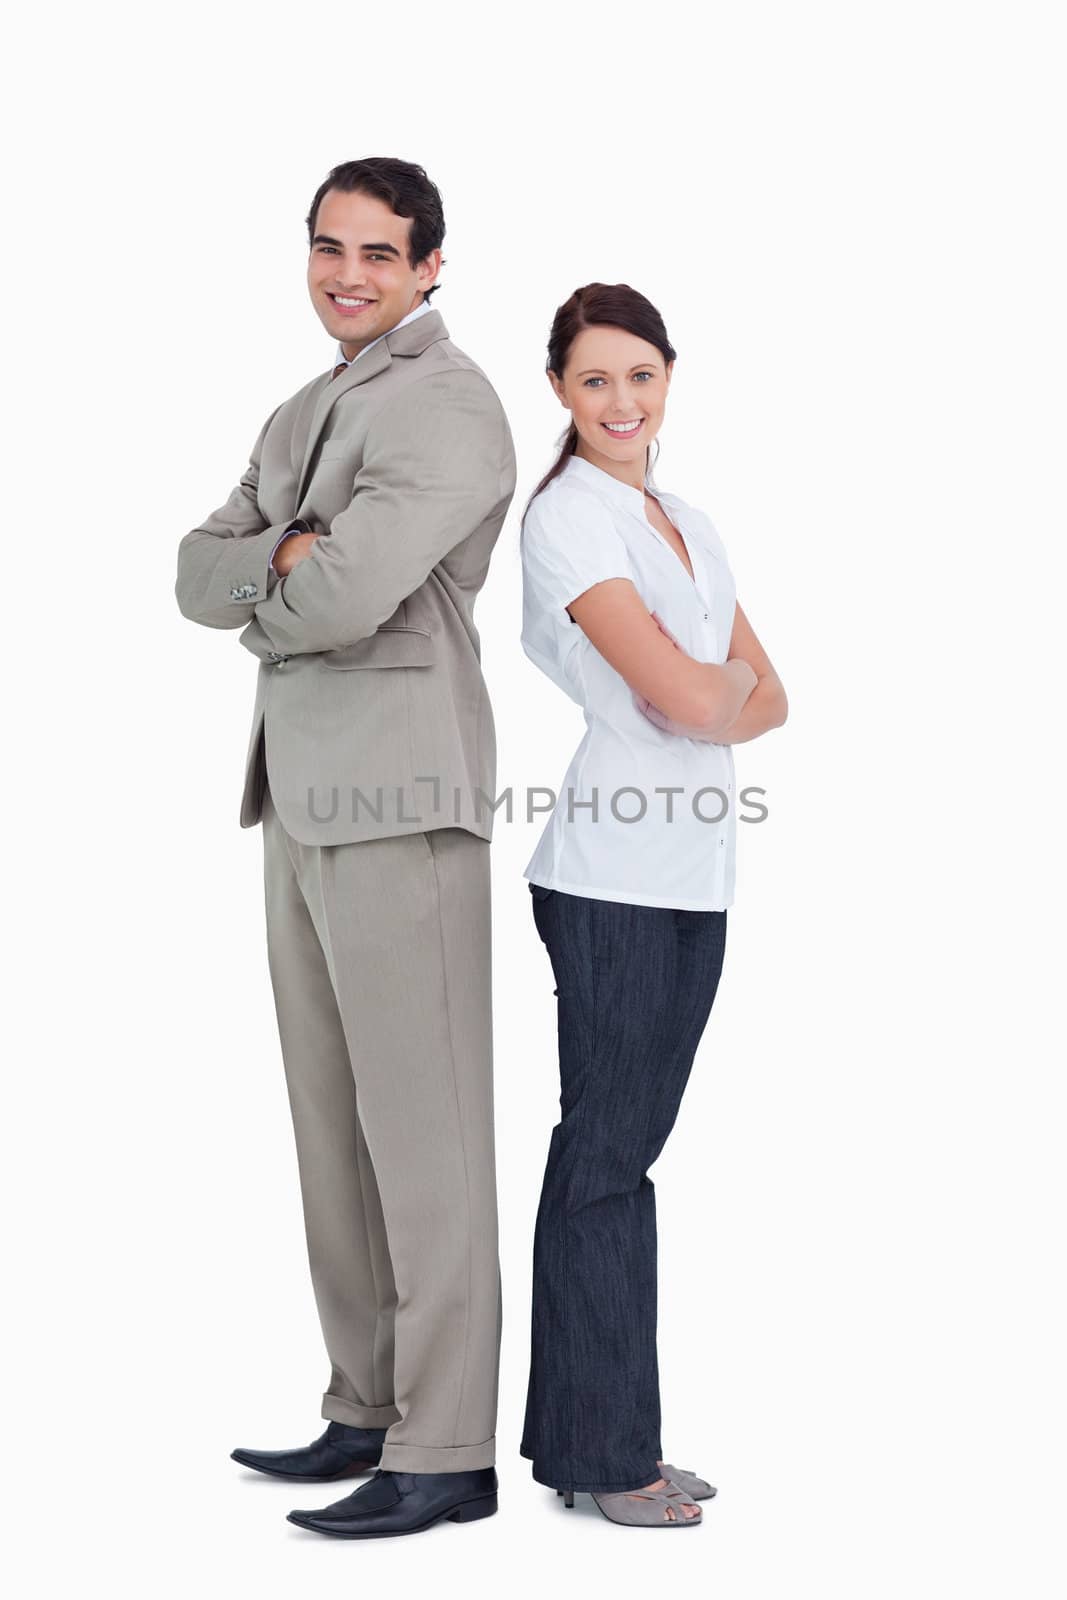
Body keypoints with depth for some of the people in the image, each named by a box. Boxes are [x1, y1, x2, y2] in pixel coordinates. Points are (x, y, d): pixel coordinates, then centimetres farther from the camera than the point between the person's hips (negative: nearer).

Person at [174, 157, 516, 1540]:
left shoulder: (446, 408, -9)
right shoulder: (302, 416, 20)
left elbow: (345, 597, -21)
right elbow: (198, 577, 8)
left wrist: (265, 599, -1)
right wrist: (290, 558, -11)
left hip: (398, 801, -9)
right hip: (302, 797, 9)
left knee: (420, 1125, -6)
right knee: (333, 1117, 12)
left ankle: (448, 1451, 2)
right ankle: (366, 1412, 23)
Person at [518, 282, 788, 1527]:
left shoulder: (689, 523, 17)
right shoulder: (566, 517, -9)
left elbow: (765, 697, 13)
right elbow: (684, 697, -18)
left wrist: (712, 695, -7)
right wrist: (723, 682, 3)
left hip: (692, 870, 7)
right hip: (610, 877, -7)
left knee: (626, 1149, 11)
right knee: (605, 1153, -1)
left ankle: (606, 1434, 20)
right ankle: (598, 1454, 9)